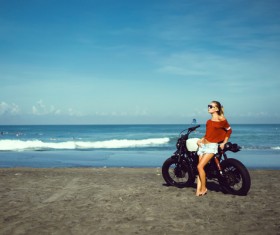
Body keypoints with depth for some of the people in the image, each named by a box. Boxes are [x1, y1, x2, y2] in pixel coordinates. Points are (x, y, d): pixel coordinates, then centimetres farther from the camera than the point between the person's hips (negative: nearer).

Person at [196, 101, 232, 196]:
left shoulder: (222, 120, -6)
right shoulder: (210, 120, 12)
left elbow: (229, 130, 6)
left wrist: (224, 143, 5)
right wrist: (201, 139, 9)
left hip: (212, 146, -7)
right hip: (203, 144, 7)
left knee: (200, 166, -15)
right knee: (200, 167, 2)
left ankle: (203, 188, 2)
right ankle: (198, 190, 5)